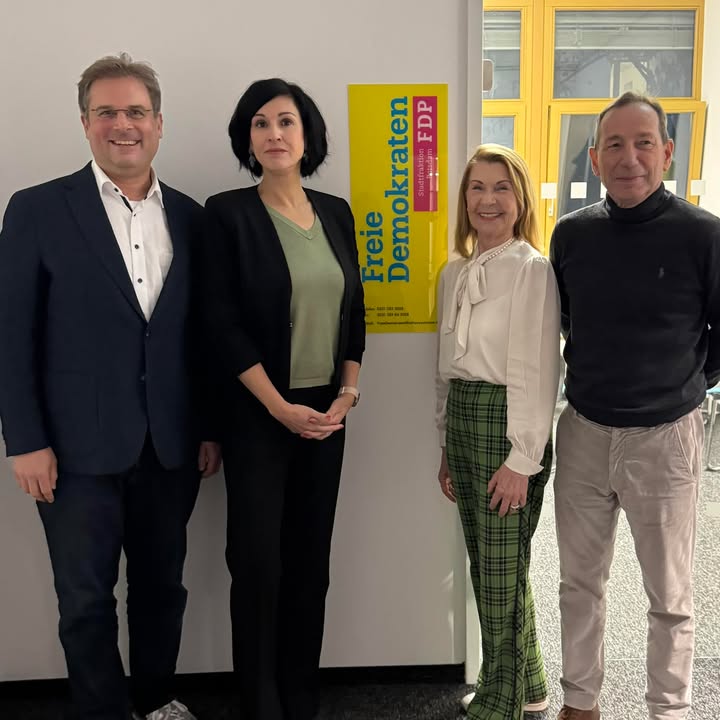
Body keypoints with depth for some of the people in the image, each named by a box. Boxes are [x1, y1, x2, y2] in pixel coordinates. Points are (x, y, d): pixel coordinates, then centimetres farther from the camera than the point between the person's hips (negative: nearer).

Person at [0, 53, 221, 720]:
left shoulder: (189, 217, 6)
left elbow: (202, 334, 8)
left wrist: (210, 428, 6)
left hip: (171, 447, 3)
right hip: (80, 447, -3)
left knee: (162, 585, 17)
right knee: (86, 598, 11)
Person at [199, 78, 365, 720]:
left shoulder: (335, 212, 9)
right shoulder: (228, 213, -6)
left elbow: (353, 310, 12)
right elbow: (223, 323, -10)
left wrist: (347, 391, 0)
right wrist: (280, 406, -13)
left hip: (327, 413, 4)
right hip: (259, 414, -4)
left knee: (311, 558, 11)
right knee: (258, 561, 2)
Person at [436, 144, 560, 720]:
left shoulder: (532, 269, -11)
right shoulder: (454, 273, 11)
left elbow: (538, 371, -14)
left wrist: (522, 460, -16)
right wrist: (447, 448, 15)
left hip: (508, 425, -7)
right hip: (462, 420, 8)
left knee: (502, 573, 3)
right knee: (487, 566, 17)